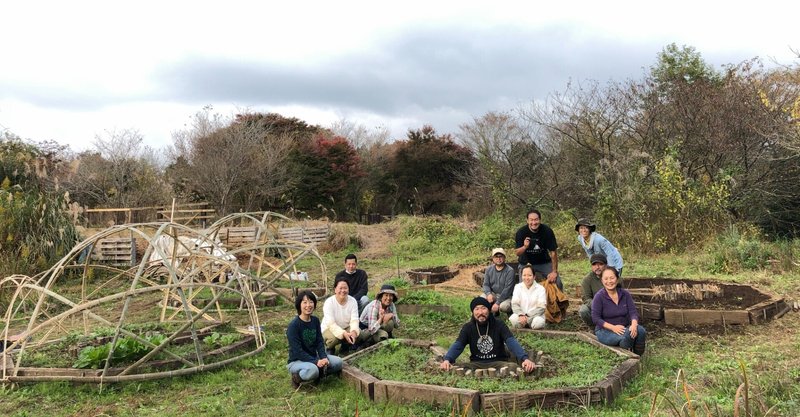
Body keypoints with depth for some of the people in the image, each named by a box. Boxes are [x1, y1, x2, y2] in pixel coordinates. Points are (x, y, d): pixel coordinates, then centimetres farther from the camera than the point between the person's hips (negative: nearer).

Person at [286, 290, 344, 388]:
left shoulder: (315, 320, 3)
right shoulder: (293, 325, -18)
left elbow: (320, 342, 2)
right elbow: (297, 351, -21)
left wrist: (323, 358, -16)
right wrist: (316, 362, -26)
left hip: (314, 357, 6)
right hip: (296, 361, -6)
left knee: (338, 362, -14)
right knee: (312, 370, -37)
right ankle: (297, 377, -8)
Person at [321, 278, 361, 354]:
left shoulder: (352, 301, -10)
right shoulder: (329, 302, -20)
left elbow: (354, 320, -18)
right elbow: (331, 324, -28)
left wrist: (353, 331, -40)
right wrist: (344, 334, -43)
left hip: (346, 328, 4)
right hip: (329, 328, -4)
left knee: (358, 332, -25)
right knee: (334, 338, -35)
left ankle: (345, 345, 7)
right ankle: (329, 347, 2)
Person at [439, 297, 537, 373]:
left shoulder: (499, 325, -1)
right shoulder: (468, 328, 3)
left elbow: (512, 342, -15)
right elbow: (457, 345, -10)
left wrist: (525, 358, -35)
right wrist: (447, 359, -33)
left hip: (498, 362, -1)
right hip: (477, 364, 1)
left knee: (513, 366, -31)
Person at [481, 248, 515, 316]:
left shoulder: (510, 271, -15)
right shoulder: (489, 269, 2)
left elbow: (507, 289, -20)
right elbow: (486, 284, 1)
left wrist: (497, 303, -25)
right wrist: (489, 294, -23)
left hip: (506, 296, -5)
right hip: (493, 294, 5)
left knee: (504, 306, -36)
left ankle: (510, 312, 3)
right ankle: (494, 311, 7)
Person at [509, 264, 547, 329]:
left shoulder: (540, 288, -1)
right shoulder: (518, 287, 7)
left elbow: (541, 307, -7)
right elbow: (514, 304, -1)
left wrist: (528, 317, -19)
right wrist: (521, 315, -21)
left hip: (536, 316, -1)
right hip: (521, 315, 2)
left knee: (538, 322, -35)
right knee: (513, 319, -32)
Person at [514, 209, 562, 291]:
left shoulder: (547, 231, -19)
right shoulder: (521, 232, -19)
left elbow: (553, 252, -13)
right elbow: (517, 253, -16)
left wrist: (554, 272, -13)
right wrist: (524, 247, -39)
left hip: (544, 262, 0)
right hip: (526, 263, 0)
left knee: (557, 282, -11)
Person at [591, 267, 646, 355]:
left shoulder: (625, 294, 1)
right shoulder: (599, 297, -11)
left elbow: (633, 312, -3)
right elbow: (595, 318, -14)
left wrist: (634, 325, -25)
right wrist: (613, 327, -26)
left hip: (624, 327, 4)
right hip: (605, 330, -4)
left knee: (640, 331, -25)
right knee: (626, 336, -32)